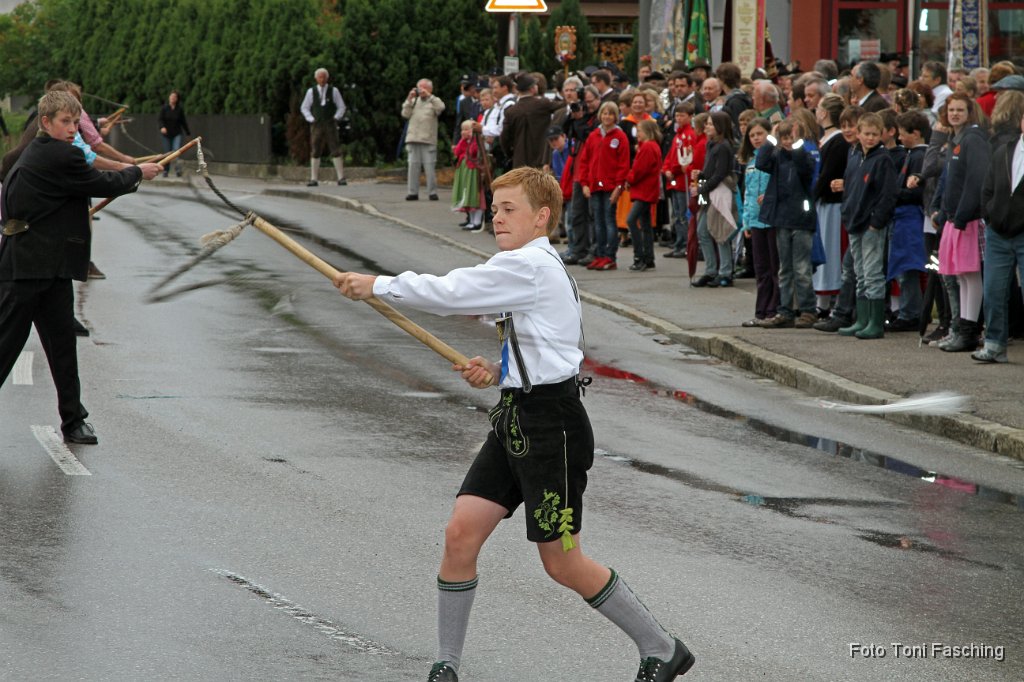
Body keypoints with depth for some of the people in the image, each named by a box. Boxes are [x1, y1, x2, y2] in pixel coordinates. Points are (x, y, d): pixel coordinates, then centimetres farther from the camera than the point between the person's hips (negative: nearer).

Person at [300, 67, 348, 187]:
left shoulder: (334, 91, 4)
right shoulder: (311, 92, 6)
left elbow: (341, 107, 8)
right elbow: (304, 108, 12)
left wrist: (335, 118, -5)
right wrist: (311, 119, -1)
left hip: (330, 126, -1)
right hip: (316, 126, 1)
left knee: (335, 151, -8)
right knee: (315, 152, -2)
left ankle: (341, 178, -7)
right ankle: (314, 179, 1)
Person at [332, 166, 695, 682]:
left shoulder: (527, 267, -17)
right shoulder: (536, 269, 16)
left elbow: (448, 293, -18)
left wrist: (377, 286, -6)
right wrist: (498, 372, 9)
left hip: (551, 425, -10)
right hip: (515, 419, 10)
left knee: (563, 565, -1)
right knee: (461, 533, 0)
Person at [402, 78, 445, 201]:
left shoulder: (434, 101, 9)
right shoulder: (414, 101, 18)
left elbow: (441, 107, -13)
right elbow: (405, 114, 7)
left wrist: (429, 95, -12)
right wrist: (409, 99, -1)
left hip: (428, 140, -3)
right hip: (413, 139, 3)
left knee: (430, 167, -7)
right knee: (413, 166, 2)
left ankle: (432, 192, -3)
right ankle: (413, 192, 5)